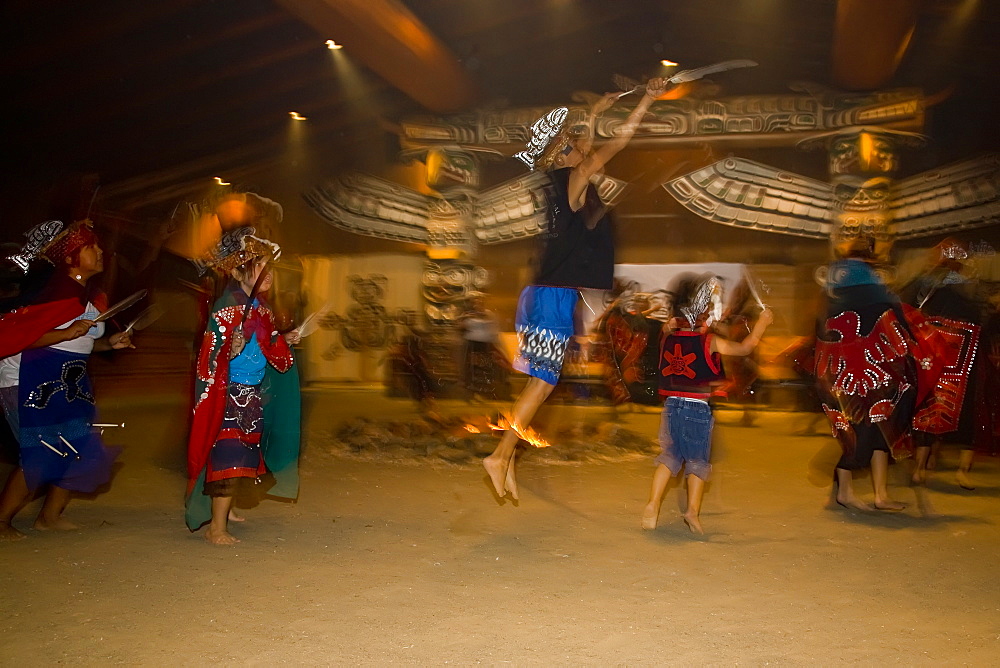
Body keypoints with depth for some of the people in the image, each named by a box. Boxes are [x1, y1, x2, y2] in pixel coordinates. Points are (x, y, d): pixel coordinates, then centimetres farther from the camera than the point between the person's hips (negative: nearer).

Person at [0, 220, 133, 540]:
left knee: (82, 452, 8)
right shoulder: (59, 292, -18)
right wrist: (68, 332, -30)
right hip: (31, 382, -9)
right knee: (41, 456, -9)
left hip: (67, 383, 9)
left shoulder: (92, 295, 10)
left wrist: (109, 342, 4)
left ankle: (49, 516, 23)